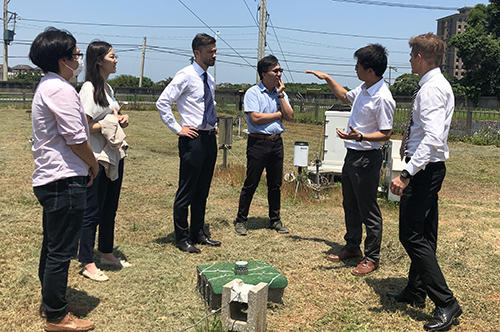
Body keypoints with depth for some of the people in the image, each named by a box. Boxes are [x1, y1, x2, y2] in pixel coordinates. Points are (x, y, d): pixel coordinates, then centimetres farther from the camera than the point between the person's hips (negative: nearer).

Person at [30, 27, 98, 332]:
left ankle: (50, 297, 37)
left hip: (49, 178, 11)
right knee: (62, 249, -2)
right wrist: (94, 164, -3)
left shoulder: (47, 86, 17)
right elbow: (76, 139, -19)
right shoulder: (61, 89, -16)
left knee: (53, 245, 21)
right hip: (65, 180, -11)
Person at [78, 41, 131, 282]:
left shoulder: (108, 88, 14)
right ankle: (87, 264, 10)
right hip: (97, 158, -9)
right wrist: (110, 123, -15)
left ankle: (106, 253, 31)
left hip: (114, 156, 9)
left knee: (110, 208, 17)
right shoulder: (89, 88, -14)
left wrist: (120, 119, 4)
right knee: (92, 212, -1)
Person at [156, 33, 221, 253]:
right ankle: (182, 238, 11)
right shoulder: (186, 76, -9)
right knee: (186, 191, 0)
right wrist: (177, 129, -14)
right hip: (193, 139, -8)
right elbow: (162, 102, -14)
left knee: (202, 191, 14)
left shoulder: (209, 79, 15)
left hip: (210, 138, 8)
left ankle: (198, 234, 25)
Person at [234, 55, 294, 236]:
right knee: (251, 183, 0)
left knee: (276, 184, 11)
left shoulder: (281, 93, 12)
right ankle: (241, 220, 12)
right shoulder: (253, 93, -5)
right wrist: (278, 114, -5)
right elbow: (255, 118, -16)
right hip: (258, 142, -5)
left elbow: (289, 116, 1)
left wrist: (280, 94, -4)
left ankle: (275, 220, 24)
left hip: (276, 142, 5)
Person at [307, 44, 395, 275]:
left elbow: (386, 134, -19)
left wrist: (361, 137, -33)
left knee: (369, 210, 2)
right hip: (351, 154, 10)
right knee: (350, 205, 19)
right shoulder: (363, 89, 6)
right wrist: (327, 79, 25)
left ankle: (372, 258, 17)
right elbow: (345, 96, 29)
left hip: (367, 158, -10)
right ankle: (352, 247, 35)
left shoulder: (382, 98, -21)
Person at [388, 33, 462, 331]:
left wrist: (407, 174, -32)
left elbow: (432, 139, -29)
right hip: (431, 168, 11)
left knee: (412, 236, -8)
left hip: (424, 169, -11)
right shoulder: (440, 85, 15)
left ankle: (446, 303, -2)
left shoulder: (431, 89, -18)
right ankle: (415, 292, 30)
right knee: (424, 235, 17)